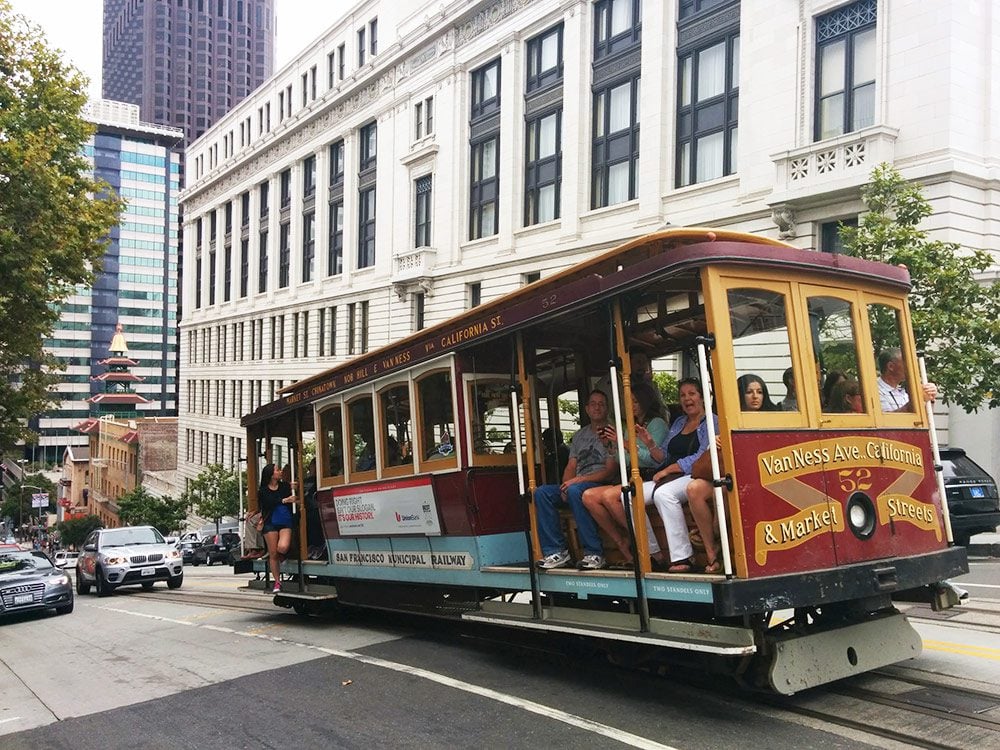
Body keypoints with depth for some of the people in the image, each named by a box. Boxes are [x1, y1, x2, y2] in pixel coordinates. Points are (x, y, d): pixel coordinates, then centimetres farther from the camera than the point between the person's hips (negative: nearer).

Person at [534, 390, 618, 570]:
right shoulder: (579, 435, 22)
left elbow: (610, 471, -7)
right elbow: (571, 467, 17)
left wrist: (579, 480, -17)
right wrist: (565, 487, -5)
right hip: (577, 485, 6)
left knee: (575, 490, -37)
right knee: (541, 492, -17)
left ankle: (594, 553, -31)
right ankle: (556, 551, -18)